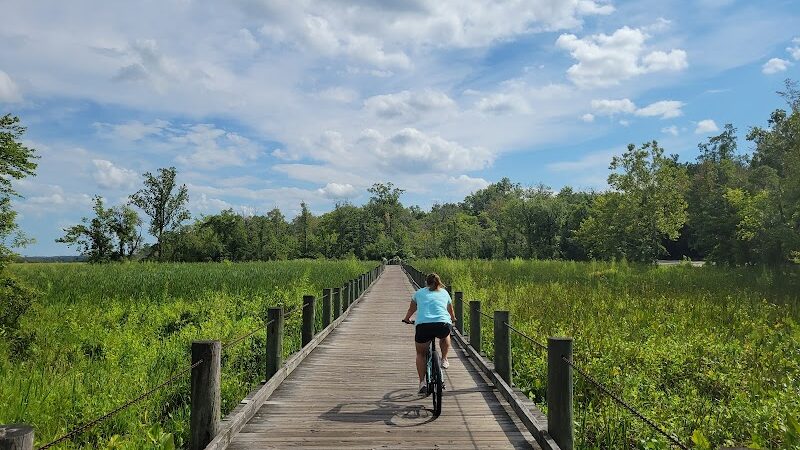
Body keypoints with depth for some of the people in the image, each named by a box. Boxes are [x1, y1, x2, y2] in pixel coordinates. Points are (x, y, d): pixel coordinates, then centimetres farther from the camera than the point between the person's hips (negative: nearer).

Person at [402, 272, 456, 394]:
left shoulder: (419, 293, 23)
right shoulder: (444, 293, 25)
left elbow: (412, 309, 40)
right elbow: (451, 311, 41)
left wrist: (407, 319, 60)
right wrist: (453, 319, 63)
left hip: (423, 325, -1)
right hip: (443, 324, 1)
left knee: (420, 354, 22)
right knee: (445, 336, 38)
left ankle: (422, 382, 12)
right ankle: (444, 359, 28)